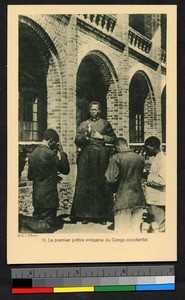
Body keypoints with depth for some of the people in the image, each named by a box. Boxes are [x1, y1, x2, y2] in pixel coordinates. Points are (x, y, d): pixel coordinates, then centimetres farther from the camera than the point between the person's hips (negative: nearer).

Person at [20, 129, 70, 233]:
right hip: (49, 197, -7)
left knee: (37, 219, 24)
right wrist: (62, 152, -2)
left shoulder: (33, 154, 6)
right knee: (49, 226, 4)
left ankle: (29, 222, -1)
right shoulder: (50, 154, -18)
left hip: (36, 197, 7)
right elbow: (66, 170, -9)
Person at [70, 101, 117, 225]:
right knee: (85, 185, -2)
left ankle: (103, 215, 3)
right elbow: (77, 141, 6)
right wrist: (86, 135, -10)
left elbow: (114, 138, 9)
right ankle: (85, 214, 2)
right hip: (86, 157, 1)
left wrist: (101, 137, -2)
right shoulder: (83, 124, 14)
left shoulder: (105, 124, 12)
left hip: (101, 156, -1)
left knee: (102, 185, -3)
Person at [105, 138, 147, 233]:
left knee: (122, 229, 3)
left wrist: (115, 189, 7)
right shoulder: (140, 158, 3)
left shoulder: (116, 158, -10)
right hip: (138, 198, 4)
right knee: (136, 228, 10)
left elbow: (110, 179, -12)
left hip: (123, 200, -4)